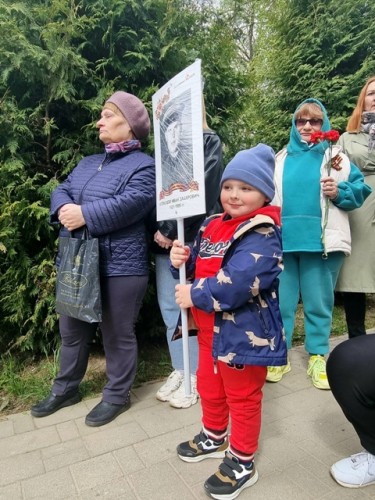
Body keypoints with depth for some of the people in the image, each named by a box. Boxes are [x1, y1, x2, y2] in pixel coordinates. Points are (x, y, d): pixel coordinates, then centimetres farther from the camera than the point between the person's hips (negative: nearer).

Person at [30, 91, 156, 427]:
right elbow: (61, 191, 11)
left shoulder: (143, 165, -6)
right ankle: (66, 389, 40)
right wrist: (64, 209, -12)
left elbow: (132, 203, -23)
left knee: (117, 334, 7)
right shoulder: (88, 163, 20)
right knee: (72, 330, 20)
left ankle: (117, 396, 27)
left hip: (119, 266, -8)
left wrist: (85, 215, -22)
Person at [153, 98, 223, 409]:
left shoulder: (209, 141, 0)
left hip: (192, 240, -6)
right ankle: (180, 369, 28)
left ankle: (196, 375, 19)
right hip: (164, 240, 6)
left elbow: (203, 192, -12)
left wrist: (170, 230, -15)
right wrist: (158, 230, -1)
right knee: (170, 310, 11)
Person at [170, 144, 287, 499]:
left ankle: (241, 463, 33)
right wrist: (183, 259, -9)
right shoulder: (212, 225, 6)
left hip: (244, 333, -8)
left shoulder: (261, 234, -21)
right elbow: (200, 265, 14)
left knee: (242, 398, 12)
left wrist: (195, 295, -24)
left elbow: (238, 282, -34)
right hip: (211, 328, 9)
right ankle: (214, 438, 51)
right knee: (209, 387, 25)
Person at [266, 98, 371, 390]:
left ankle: (318, 357, 22)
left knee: (319, 302, 7)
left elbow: (360, 189, 7)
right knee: (280, 301, 6)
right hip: (283, 240, 2)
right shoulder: (281, 159, 15)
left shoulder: (336, 156, 9)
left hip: (321, 241, -1)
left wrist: (340, 192, -12)